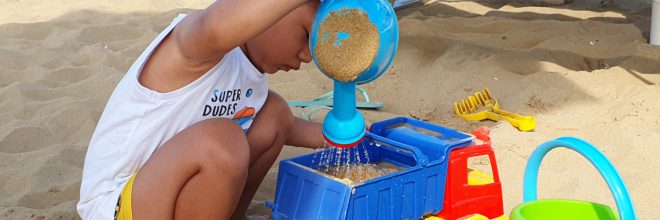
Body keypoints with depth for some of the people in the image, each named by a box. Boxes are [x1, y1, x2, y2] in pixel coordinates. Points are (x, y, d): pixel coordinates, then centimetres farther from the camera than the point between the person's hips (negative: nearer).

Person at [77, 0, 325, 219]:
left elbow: (280, 126, 23)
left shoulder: (252, 71, 4)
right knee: (220, 140, -34)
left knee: (274, 113, 8)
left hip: (168, 183, 9)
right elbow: (215, 29, -51)